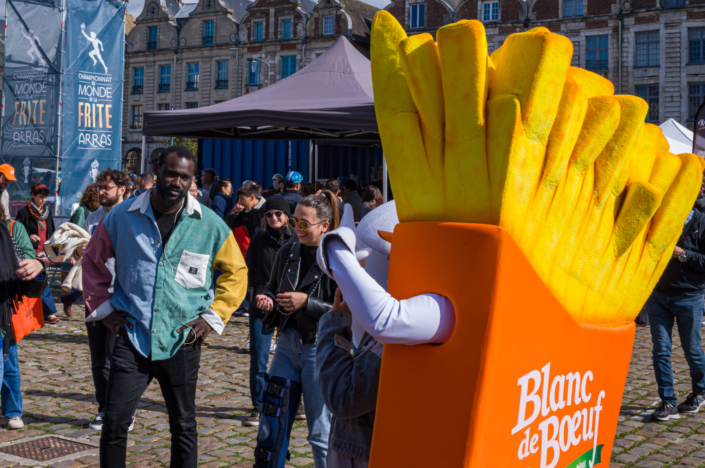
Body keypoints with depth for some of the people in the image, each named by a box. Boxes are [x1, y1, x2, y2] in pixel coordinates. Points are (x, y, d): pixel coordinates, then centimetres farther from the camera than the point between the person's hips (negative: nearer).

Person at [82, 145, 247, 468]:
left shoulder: (211, 225, -2)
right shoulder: (122, 217, 0)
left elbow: (235, 272, 8)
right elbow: (93, 261, 14)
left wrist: (213, 317, 0)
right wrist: (103, 308, 6)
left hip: (182, 342, 0)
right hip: (131, 337, 0)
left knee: (183, 427, 12)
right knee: (114, 422, -1)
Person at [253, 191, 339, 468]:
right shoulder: (287, 253, 6)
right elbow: (272, 288, 20)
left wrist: (307, 302, -19)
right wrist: (267, 300, -1)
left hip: (319, 349, -6)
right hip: (287, 346, 6)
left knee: (321, 434, 4)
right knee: (272, 426, 11)